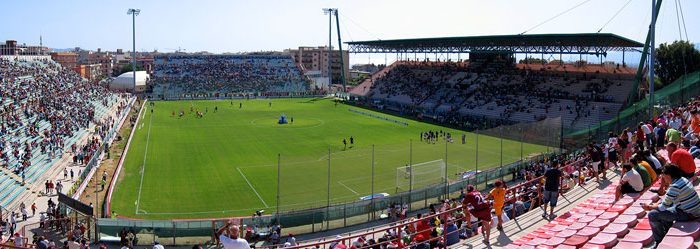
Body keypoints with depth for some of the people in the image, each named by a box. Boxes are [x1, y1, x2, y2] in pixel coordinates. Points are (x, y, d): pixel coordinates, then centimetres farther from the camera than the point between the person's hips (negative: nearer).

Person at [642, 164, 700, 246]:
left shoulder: (675, 186, -23)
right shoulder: (683, 179, 4)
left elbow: (663, 207, -17)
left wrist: (650, 207, -1)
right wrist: (657, 205, 12)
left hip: (688, 215, -10)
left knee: (652, 214, -10)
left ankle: (660, 241, 8)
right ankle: (667, 234, 32)